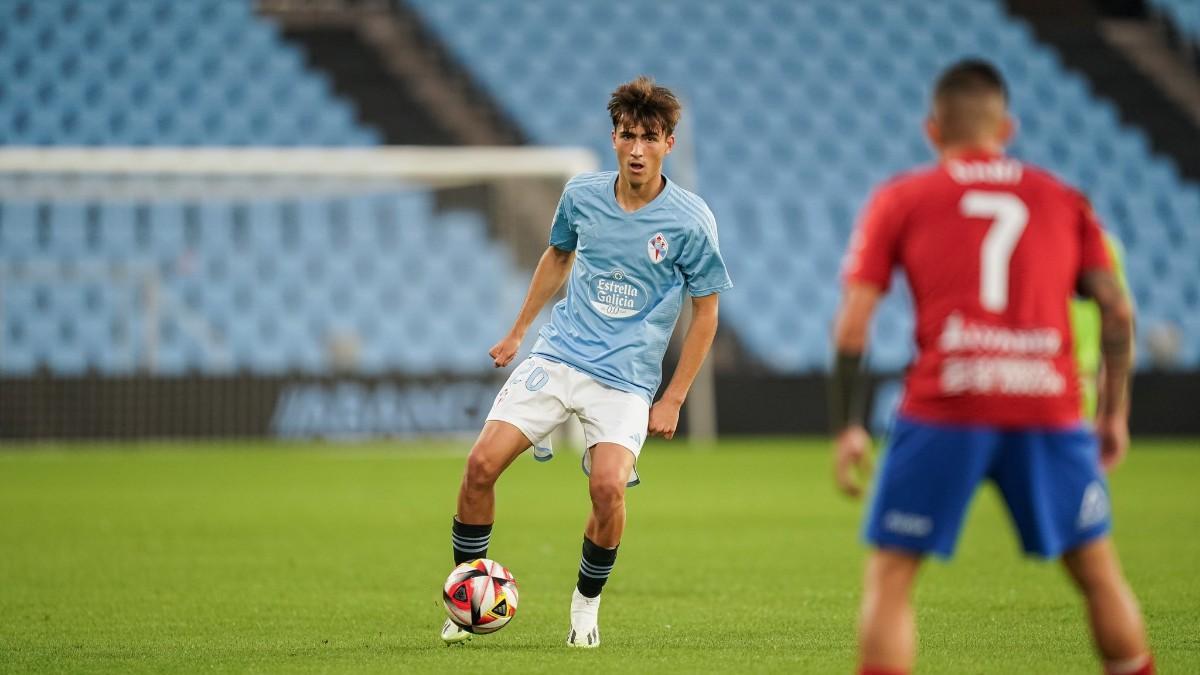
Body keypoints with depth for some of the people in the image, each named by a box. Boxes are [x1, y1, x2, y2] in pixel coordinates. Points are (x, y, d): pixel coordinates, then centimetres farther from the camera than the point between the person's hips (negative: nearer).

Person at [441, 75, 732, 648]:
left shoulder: (690, 222, -10)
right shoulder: (582, 195, 0)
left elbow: (705, 311, -1)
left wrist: (672, 400, -3)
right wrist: (517, 332, 23)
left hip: (626, 380, -3)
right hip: (556, 357, 3)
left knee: (608, 487, -24)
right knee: (482, 464, -11)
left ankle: (587, 600, 3)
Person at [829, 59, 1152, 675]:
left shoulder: (901, 200, 12)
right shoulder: (1063, 201, 18)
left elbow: (851, 326, 5)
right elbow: (1117, 311, 9)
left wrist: (847, 429, 10)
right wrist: (1115, 413, 15)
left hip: (944, 409, -2)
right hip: (1048, 411, 2)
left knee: (889, 576, 5)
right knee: (1098, 572, 17)